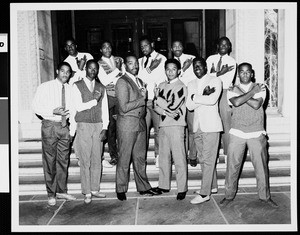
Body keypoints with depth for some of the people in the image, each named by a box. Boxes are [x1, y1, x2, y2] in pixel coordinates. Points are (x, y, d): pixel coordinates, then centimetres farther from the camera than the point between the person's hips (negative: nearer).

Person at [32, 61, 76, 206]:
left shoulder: (71, 89, 6)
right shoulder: (45, 87, -3)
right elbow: (36, 106, -6)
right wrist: (53, 111, -18)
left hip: (64, 126, 4)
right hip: (50, 125, -3)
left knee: (64, 160, 9)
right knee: (49, 160, 2)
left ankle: (61, 191, 22)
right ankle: (51, 194, 14)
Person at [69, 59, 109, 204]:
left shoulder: (101, 88, 13)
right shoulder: (77, 86, 3)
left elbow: (105, 110, 11)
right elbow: (78, 107, -8)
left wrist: (104, 128, 3)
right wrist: (94, 100, -8)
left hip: (98, 126, 3)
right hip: (83, 127, -3)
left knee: (97, 160, 4)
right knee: (85, 161, -3)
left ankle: (95, 189, 15)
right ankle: (87, 193, 5)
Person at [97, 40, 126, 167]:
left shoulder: (119, 60, 14)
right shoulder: (99, 64, 4)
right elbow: (104, 81, -8)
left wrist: (112, 79, -5)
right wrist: (117, 71, -7)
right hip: (109, 97, -2)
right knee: (111, 127, 0)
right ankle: (114, 157, 9)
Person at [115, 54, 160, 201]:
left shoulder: (139, 81, 17)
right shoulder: (122, 82, -9)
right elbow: (124, 107, -18)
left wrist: (144, 97, -2)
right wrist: (142, 99, -10)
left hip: (141, 123, 7)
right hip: (127, 124, -7)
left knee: (140, 157, 12)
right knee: (124, 159, 2)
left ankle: (143, 187, 22)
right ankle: (121, 189, 15)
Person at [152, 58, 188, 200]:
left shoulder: (181, 87, -5)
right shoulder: (162, 86, 14)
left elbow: (173, 107, -14)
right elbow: (156, 106, 8)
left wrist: (159, 99, 0)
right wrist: (167, 112, -10)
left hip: (176, 126, -6)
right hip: (163, 125, 6)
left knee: (178, 158, -3)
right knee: (163, 156, 12)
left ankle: (182, 189, 5)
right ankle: (164, 185, 24)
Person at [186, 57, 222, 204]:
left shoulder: (215, 81, -2)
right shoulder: (191, 85, 14)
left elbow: (212, 100, -18)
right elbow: (189, 106, 1)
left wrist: (195, 97, -8)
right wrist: (204, 96, -12)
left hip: (211, 126, -6)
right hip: (198, 126, 6)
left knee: (208, 159, -5)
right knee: (203, 159, 12)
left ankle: (205, 193, -1)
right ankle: (212, 186, 27)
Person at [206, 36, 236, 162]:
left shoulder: (232, 62, 3)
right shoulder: (210, 59, 10)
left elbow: (227, 82, -7)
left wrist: (215, 73, -11)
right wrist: (219, 73, -13)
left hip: (224, 93, -2)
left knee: (226, 124, -2)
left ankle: (227, 154, 9)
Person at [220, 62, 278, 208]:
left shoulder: (260, 88, 5)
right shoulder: (232, 90, 6)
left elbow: (256, 105, -12)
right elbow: (236, 102, -15)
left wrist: (241, 94, -8)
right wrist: (252, 92, -10)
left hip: (256, 134, 0)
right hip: (237, 134, 0)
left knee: (261, 166, 4)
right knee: (232, 166, 3)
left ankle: (265, 196, 21)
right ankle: (229, 195, 17)